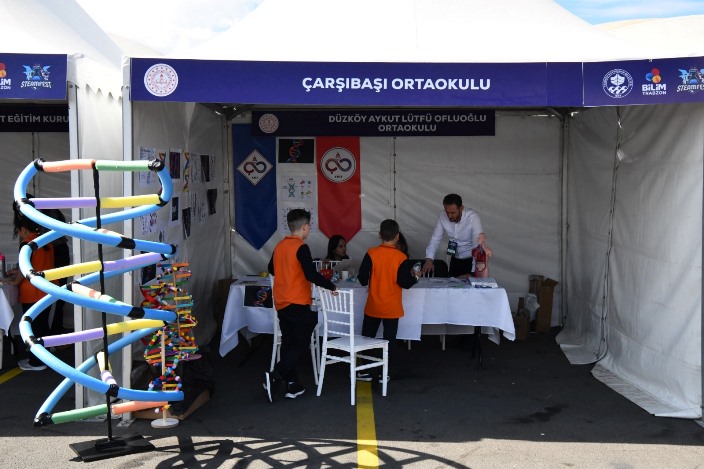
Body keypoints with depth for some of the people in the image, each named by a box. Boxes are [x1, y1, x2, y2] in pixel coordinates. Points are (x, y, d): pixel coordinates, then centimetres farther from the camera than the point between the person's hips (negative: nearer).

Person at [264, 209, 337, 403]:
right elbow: (311, 275, -22)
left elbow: (271, 269, 21)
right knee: (301, 343, 0)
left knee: (288, 342, 12)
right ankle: (275, 376, -14)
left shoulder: (279, 246, 8)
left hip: (281, 304, 8)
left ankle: (292, 385, 15)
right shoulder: (301, 248, -14)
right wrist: (331, 286, -10)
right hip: (297, 304, -8)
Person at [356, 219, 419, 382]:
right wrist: (415, 277, 8)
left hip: (373, 306, 1)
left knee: (367, 337, 14)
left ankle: (364, 371, 16)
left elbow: (362, 279, -8)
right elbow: (404, 282, -11)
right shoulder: (401, 257, -12)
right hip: (392, 308, -1)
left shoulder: (371, 254, -10)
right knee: (389, 339, 10)